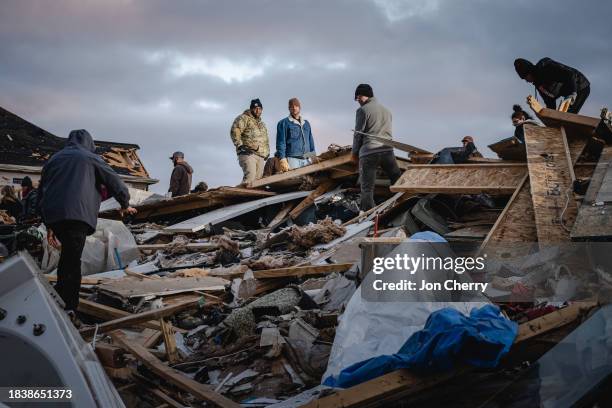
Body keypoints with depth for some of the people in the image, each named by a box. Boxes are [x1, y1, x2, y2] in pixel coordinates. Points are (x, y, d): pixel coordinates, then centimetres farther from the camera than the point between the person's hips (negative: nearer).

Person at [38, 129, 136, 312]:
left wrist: (48, 225, 31)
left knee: (68, 254, 21)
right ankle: (68, 309, -10)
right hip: (78, 214, -5)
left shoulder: (54, 159, 26)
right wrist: (125, 205, 29)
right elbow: (115, 183, 11)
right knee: (72, 262, -6)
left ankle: (59, 300, 22)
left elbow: (41, 191, 27)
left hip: (52, 215, 5)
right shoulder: (91, 158, 13)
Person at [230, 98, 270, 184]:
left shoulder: (262, 124, 29)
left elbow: (266, 140, 36)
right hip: (248, 154, -7)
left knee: (258, 178, -2)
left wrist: (267, 152, 22)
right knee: (250, 176, -23)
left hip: (260, 156, 7)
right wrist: (240, 145, -16)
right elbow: (234, 131, -8)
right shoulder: (244, 118, 4)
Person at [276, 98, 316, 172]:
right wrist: (282, 159, -15)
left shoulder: (306, 123, 23)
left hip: (307, 160, 5)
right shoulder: (283, 123, 5)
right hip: (292, 159, -5)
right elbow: (280, 143, -4)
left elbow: (311, 142, 25)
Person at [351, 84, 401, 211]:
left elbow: (358, 133, 0)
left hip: (368, 153, -5)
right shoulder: (387, 111, 20)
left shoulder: (363, 110, 0)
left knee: (367, 188, -3)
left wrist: (355, 153, 10)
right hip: (387, 151, 5)